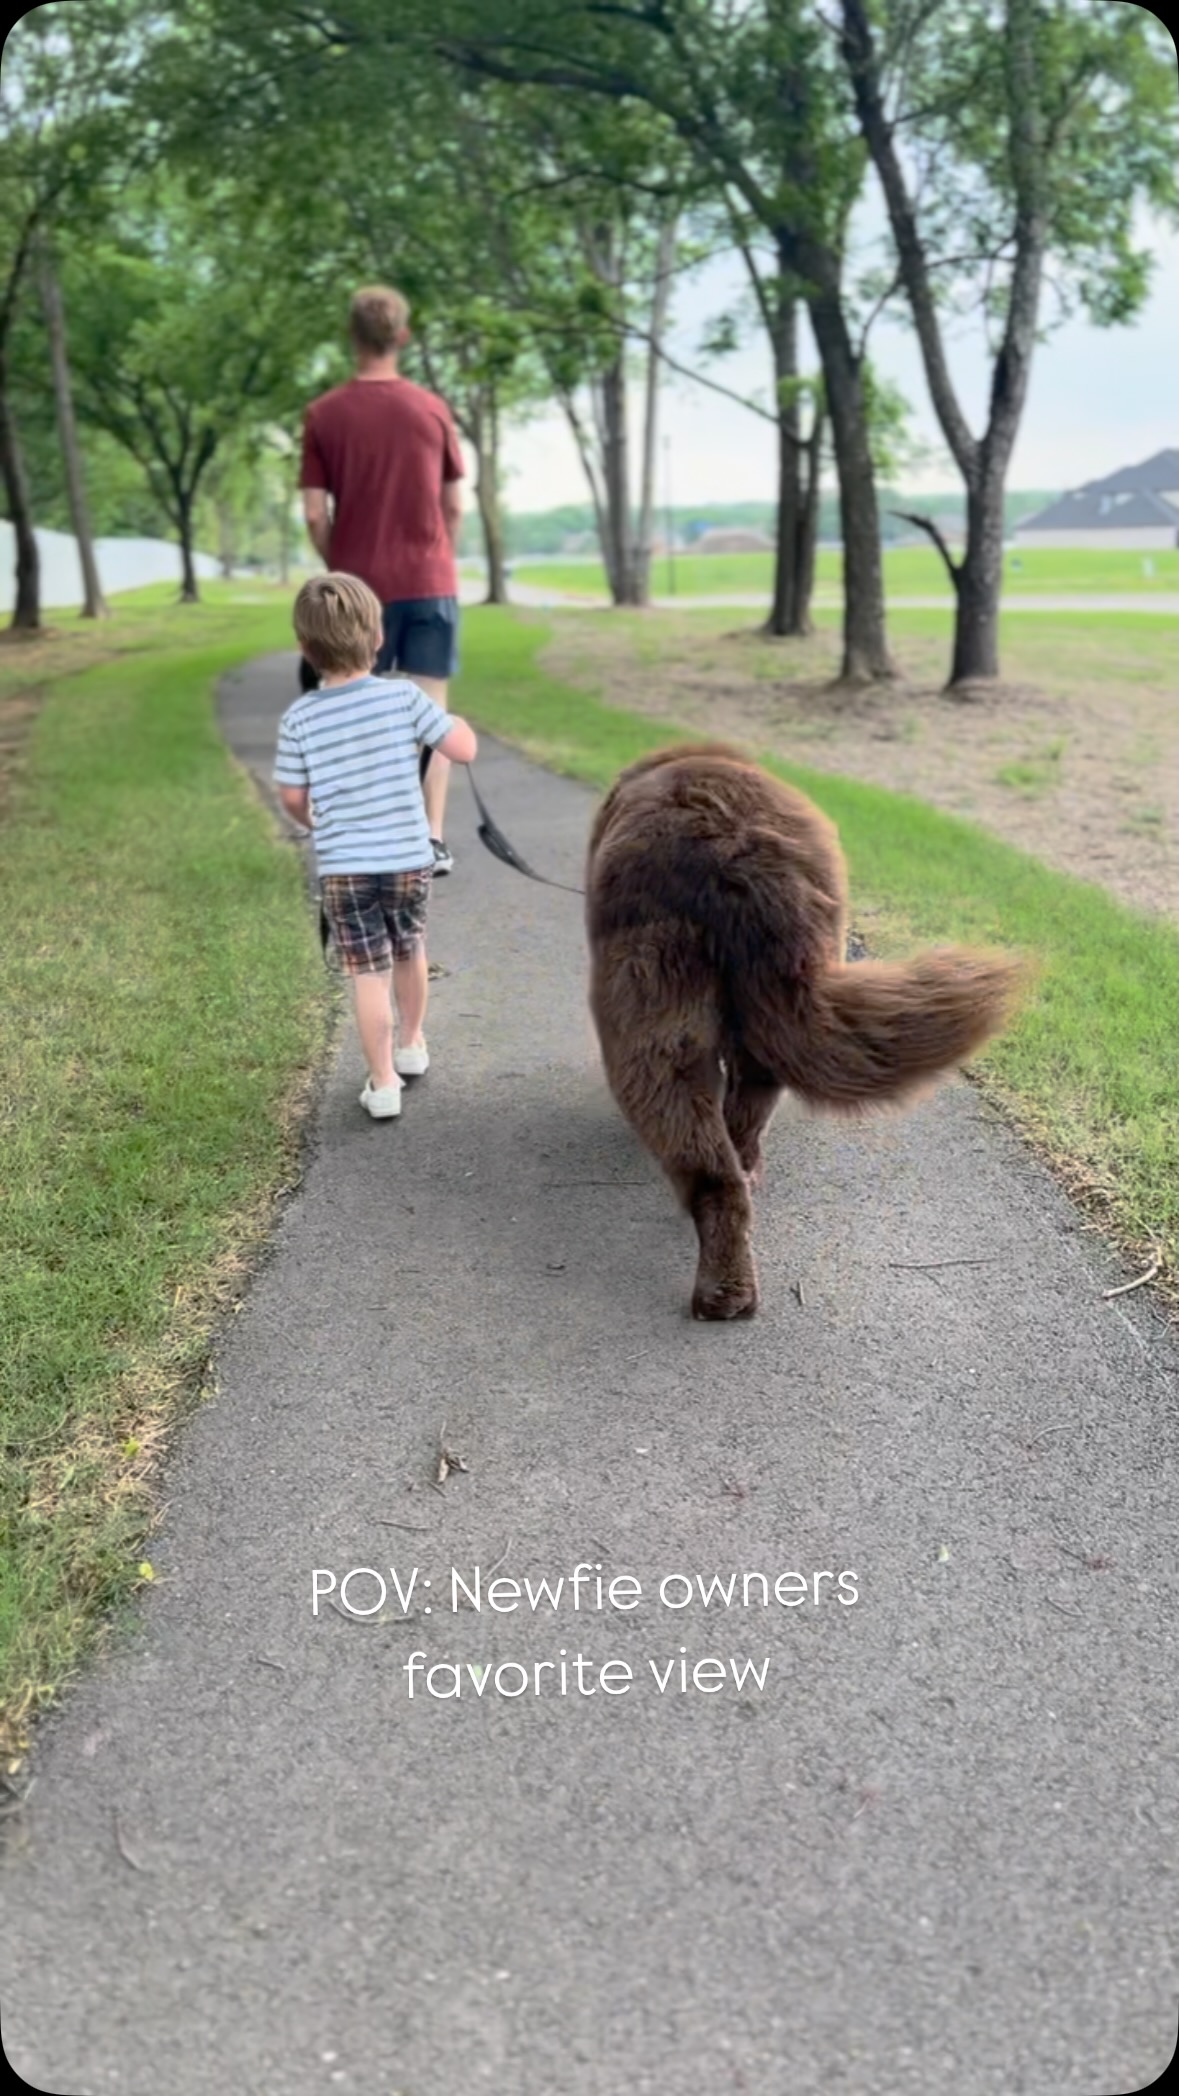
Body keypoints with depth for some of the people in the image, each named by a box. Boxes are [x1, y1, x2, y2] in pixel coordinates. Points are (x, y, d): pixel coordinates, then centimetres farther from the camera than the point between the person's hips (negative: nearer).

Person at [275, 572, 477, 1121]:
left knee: (368, 975, 5)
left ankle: (383, 1084, 7)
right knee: (409, 954, 23)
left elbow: (292, 798, 1)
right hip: (408, 859, 1)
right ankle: (411, 1045, 43)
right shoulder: (404, 696, -10)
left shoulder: (300, 716, -7)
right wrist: (453, 719, 14)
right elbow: (465, 750, -7)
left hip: (342, 869, -1)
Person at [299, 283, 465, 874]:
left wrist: (339, 571, 11)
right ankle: (433, 839, 2)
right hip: (431, 582, 1)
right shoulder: (432, 409, 2)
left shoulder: (323, 414, -2)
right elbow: (454, 505, 7)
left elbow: (315, 513, -3)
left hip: (361, 586, -1)